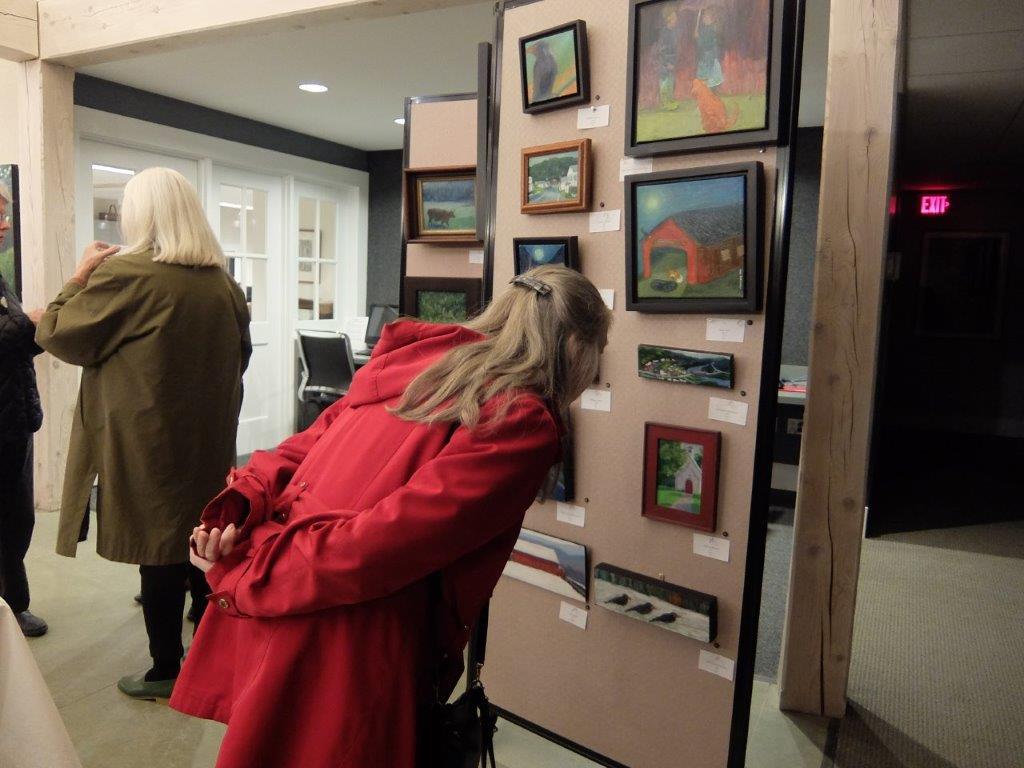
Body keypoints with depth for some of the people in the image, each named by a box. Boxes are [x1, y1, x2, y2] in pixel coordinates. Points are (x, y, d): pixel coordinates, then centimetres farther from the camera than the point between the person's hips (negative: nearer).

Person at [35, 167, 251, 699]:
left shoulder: (123, 274, -14)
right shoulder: (224, 283, 2)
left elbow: (58, 336, -4)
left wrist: (81, 277, 7)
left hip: (147, 442, -5)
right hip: (209, 442, 6)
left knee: (159, 554, 5)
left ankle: (166, 671, 18)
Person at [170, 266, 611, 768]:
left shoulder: (421, 355, 6)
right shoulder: (524, 426, -16)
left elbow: (315, 440, 3)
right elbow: (385, 540, -20)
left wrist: (241, 503, -9)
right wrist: (250, 573, -11)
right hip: (347, 651, -7)